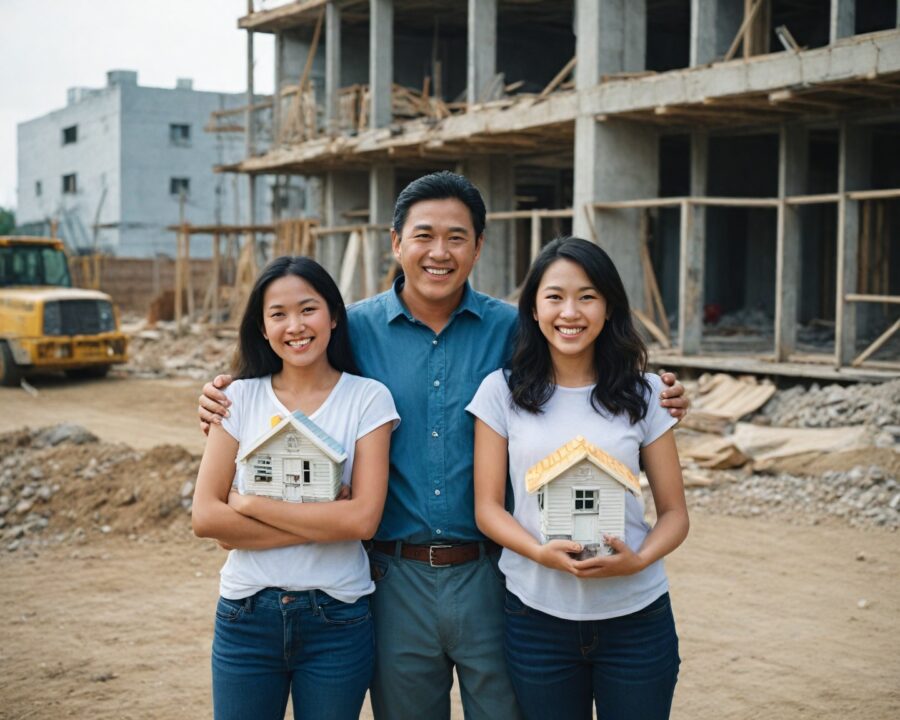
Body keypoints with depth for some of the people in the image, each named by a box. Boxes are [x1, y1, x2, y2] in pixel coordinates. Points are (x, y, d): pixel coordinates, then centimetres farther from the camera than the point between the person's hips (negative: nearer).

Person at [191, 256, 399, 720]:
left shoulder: (367, 399, -5)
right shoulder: (240, 398, -1)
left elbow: (363, 518, -15)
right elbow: (205, 517, -8)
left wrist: (250, 505, -14)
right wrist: (322, 523, -15)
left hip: (337, 619, -1)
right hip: (246, 615, 2)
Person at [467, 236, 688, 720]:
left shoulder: (642, 394, 2)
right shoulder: (502, 392, 0)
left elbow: (674, 512, 4)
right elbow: (487, 507, -1)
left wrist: (639, 559, -16)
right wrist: (542, 552, -19)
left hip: (635, 619, 1)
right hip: (538, 618, 0)